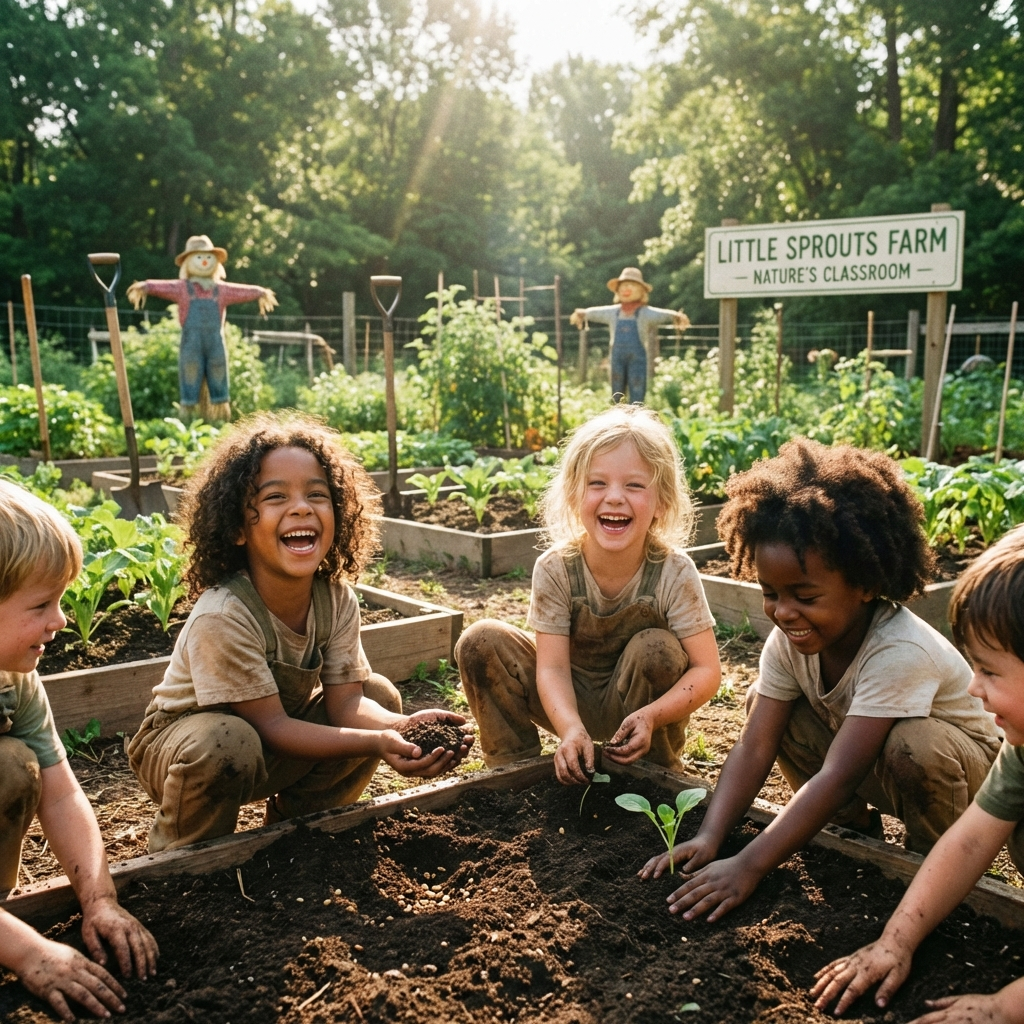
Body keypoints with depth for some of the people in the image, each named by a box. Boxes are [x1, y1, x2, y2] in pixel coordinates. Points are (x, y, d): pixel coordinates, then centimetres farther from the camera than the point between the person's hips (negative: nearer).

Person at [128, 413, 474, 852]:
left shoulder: (337, 599, -15)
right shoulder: (222, 617, -34)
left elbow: (346, 701, -17)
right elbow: (271, 725, -29)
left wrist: (403, 726, -39)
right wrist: (378, 744, -41)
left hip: (270, 749, 6)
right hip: (182, 739, -6)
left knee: (380, 695, -9)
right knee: (226, 742, -38)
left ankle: (294, 820, 11)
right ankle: (180, 852, -5)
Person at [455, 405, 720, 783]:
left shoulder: (674, 573, -23)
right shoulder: (555, 569, -20)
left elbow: (706, 670, -22)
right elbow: (553, 666, -22)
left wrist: (651, 717, -39)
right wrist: (571, 729, -42)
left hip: (642, 702, -1)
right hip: (572, 701, 1)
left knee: (655, 647, -31)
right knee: (481, 642, -17)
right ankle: (513, 767, -2)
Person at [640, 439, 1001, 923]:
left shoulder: (900, 653, -37)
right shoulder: (787, 639, -17)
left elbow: (837, 776, -42)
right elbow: (753, 748, -21)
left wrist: (748, 867, -45)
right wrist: (708, 838, -35)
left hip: (961, 764, -6)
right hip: (854, 744, 6)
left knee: (914, 743, -39)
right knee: (765, 702, -13)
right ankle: (854, 827, 6)